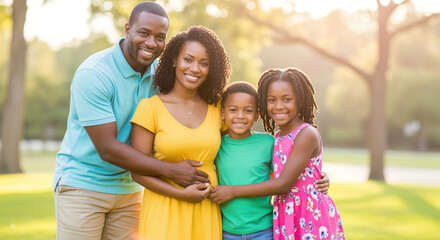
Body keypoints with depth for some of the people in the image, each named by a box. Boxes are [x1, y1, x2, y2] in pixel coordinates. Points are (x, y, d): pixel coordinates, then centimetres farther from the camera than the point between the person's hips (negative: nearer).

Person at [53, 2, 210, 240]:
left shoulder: (159, 71, 0)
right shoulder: (93, 74, -20)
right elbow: (107, 149, -22)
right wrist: (172, 171, -24)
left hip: (128, 188, 6)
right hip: (82, 184, -5)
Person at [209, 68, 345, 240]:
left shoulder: (307, 134, -14)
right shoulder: (277, 138, 10)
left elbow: (283, 184, -18)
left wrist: (233, 191, -12)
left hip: (312, 217, -6)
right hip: (285, 217, 6)